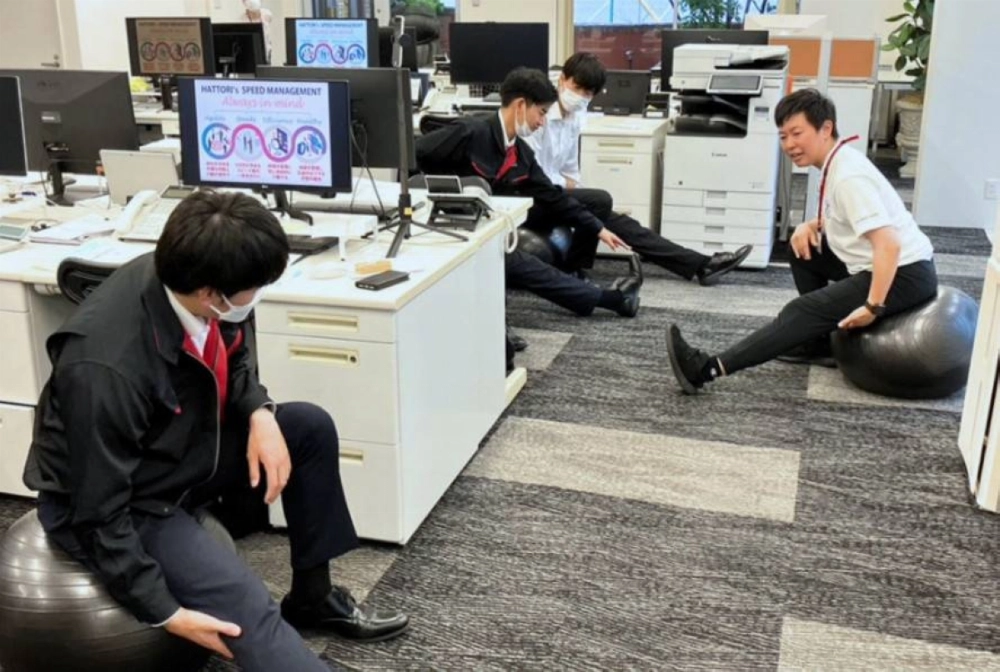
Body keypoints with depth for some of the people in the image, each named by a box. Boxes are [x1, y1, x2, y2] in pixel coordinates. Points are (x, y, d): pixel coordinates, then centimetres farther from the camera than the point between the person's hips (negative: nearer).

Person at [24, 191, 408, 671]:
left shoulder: (186, 284, -16)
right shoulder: (106, 365, -37)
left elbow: (231, 359, 7)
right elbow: (101, 512, -28)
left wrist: (260, 414, -12)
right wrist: (166, 612, -24)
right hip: (125, 506, -8)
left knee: (310, 427, 3)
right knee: (243, 606, -25)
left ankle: (312, 597, 15)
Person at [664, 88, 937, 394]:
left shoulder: (850, 176, -22)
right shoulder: (840, 162, 8)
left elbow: (889, 245, -30)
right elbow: (845, 217, 26)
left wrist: (872, 308, -32)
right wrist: (811, 226, 6)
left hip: (906, 275, -10)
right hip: (890, 265, 10)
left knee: (802, 311, -18)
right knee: (803, 246, 16)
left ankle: (708, 369, -21)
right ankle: (820, 338, 19)